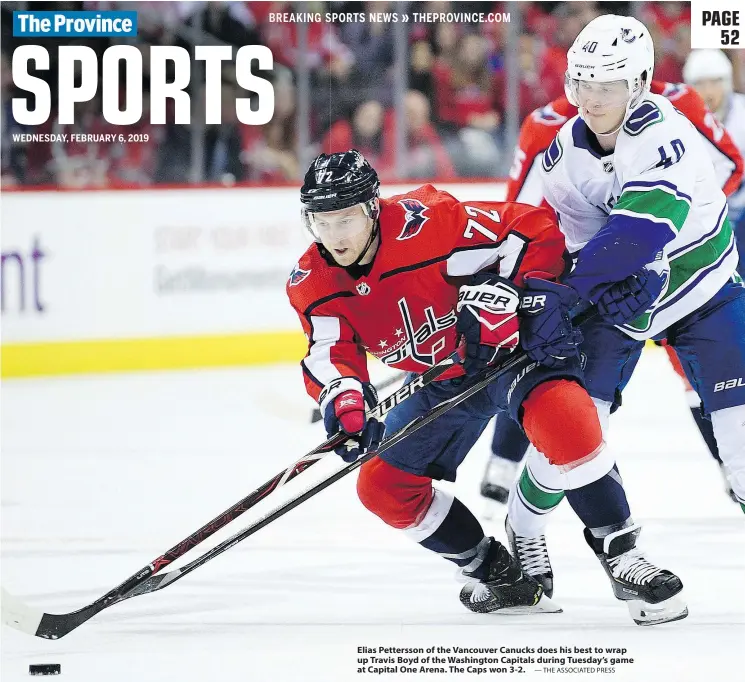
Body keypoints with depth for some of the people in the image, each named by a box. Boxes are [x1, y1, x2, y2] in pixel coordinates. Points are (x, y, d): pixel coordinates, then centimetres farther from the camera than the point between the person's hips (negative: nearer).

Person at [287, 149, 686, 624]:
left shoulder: (426, 224, -28)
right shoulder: (313, 286, -10)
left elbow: (535, 230, -24)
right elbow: (331, 353, -18)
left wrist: (505, 294, -32)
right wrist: (343, 398, -39)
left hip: (508, 345, -7)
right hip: (440, 381, 7)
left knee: (561, 415, -35)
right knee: (383, 487, 1)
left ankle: (625, 560, -24)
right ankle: (499, 576, 16)